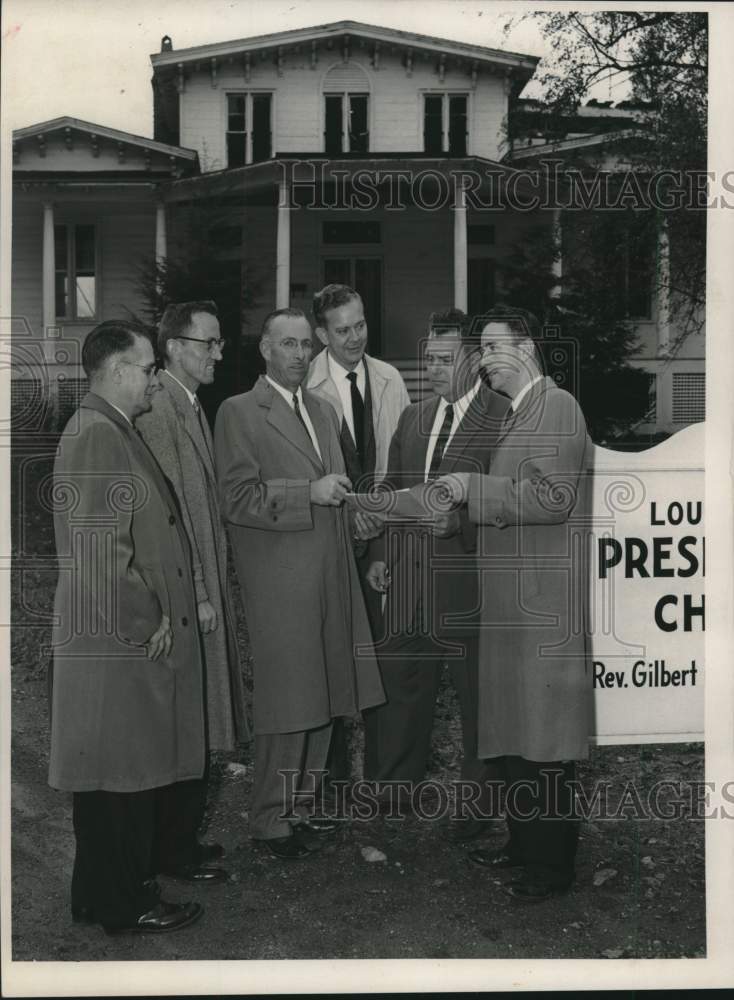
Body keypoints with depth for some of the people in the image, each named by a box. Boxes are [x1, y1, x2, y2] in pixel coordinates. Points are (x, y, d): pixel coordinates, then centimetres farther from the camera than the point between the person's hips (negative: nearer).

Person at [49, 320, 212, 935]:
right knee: (118, 771, 2)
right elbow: (100, 551, -24)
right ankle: (117, 902, 15)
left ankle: (164, 853, 37)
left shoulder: (119, 433, 14)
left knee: (150, 759, 21)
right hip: (118, 644, -10)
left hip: (147, 637, 10)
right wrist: (148, 624, -17)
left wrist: (167, 616, 17)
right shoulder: (93, 437, -19)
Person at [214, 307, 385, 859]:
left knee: (324, 694, 11)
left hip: (332, 575, 7)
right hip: (280, 580, -7)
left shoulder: (324, 411, 17)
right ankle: (272, 817, 12)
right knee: (287, 698, -2)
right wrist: (309, 493, -18)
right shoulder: (239, 412, -6)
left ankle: (304, 802, 25)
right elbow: (238, 499, -12)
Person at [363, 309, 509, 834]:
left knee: (477, 696, 7)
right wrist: (381, 553, 10)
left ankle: (481, 803, 22)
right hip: (408, 580, 6)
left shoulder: (505, 419, -8)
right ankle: (391, 787, 31)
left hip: (469, 581, -6)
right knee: (402, 690, 16)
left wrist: (462, 523, -25)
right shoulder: (412, 417, 14)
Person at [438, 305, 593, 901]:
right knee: (514, 733, 16)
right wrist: (470, 497, 9)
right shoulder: (518, 412, 18)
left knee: (542, 737, -1)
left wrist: (473, 489, -17)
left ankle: (552, 865, 11)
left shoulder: (557, 407, -12)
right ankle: (525, 845, 29)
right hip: (513, 599, 10)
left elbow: (553, 497, -21)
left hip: (542, 602, -10)